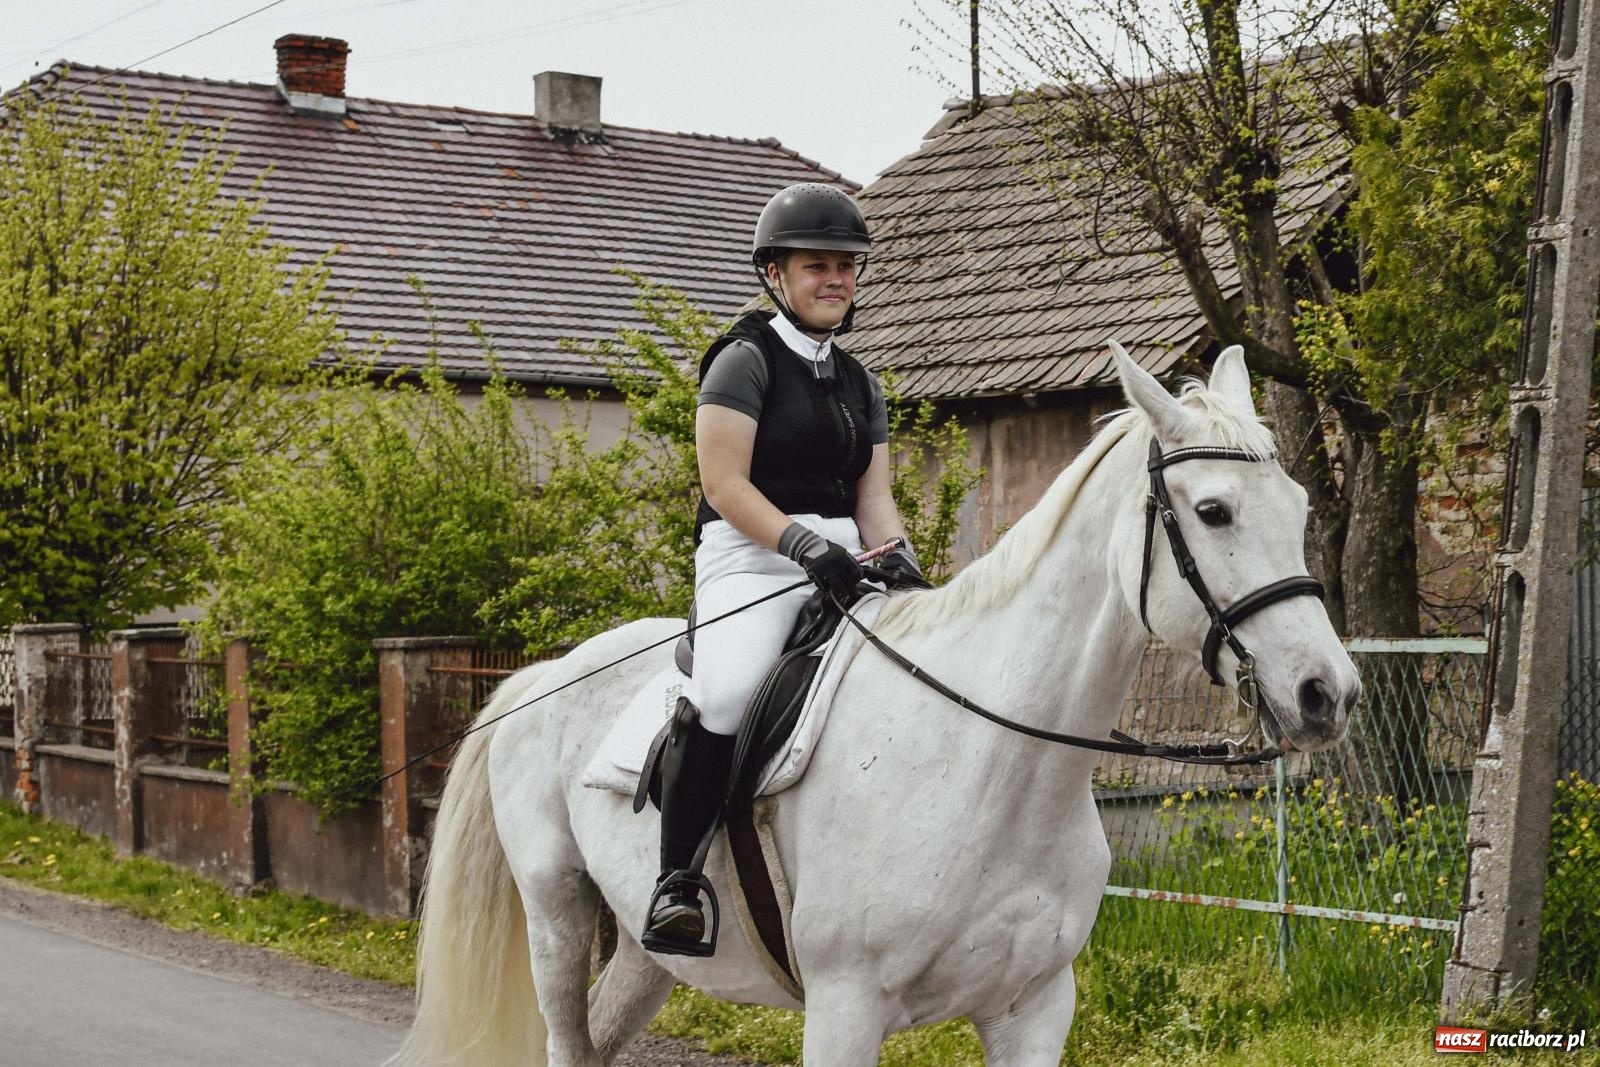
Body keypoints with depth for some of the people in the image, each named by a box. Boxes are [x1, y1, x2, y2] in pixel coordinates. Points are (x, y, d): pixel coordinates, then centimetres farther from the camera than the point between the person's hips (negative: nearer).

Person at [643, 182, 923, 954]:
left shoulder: (860, 384, 20)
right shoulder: (746, 359, -1)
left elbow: (873, 497, 15)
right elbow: (725, 484, -9)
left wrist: (898, 558, -5)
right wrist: (803, 544, -22)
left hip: (841, 561, 7)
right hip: (749, 555, -7)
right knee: (727, 689, -33)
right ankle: (676, 876, -24)